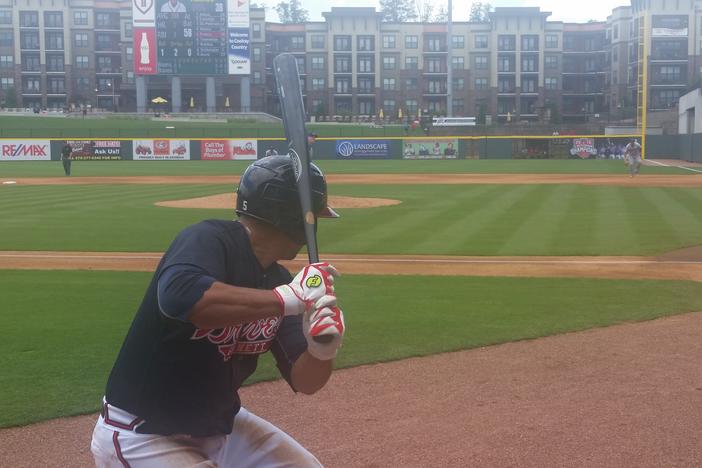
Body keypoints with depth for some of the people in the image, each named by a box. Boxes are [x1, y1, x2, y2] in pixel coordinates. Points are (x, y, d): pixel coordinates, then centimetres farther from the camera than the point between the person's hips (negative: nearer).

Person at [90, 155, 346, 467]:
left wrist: (322, 349, -24)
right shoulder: (210, 239, -21)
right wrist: (286, 298, -39)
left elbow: (303, 381, -1)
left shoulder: (278, 281, 1)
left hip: (218, 425, 8)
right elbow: (178, 296, -44)